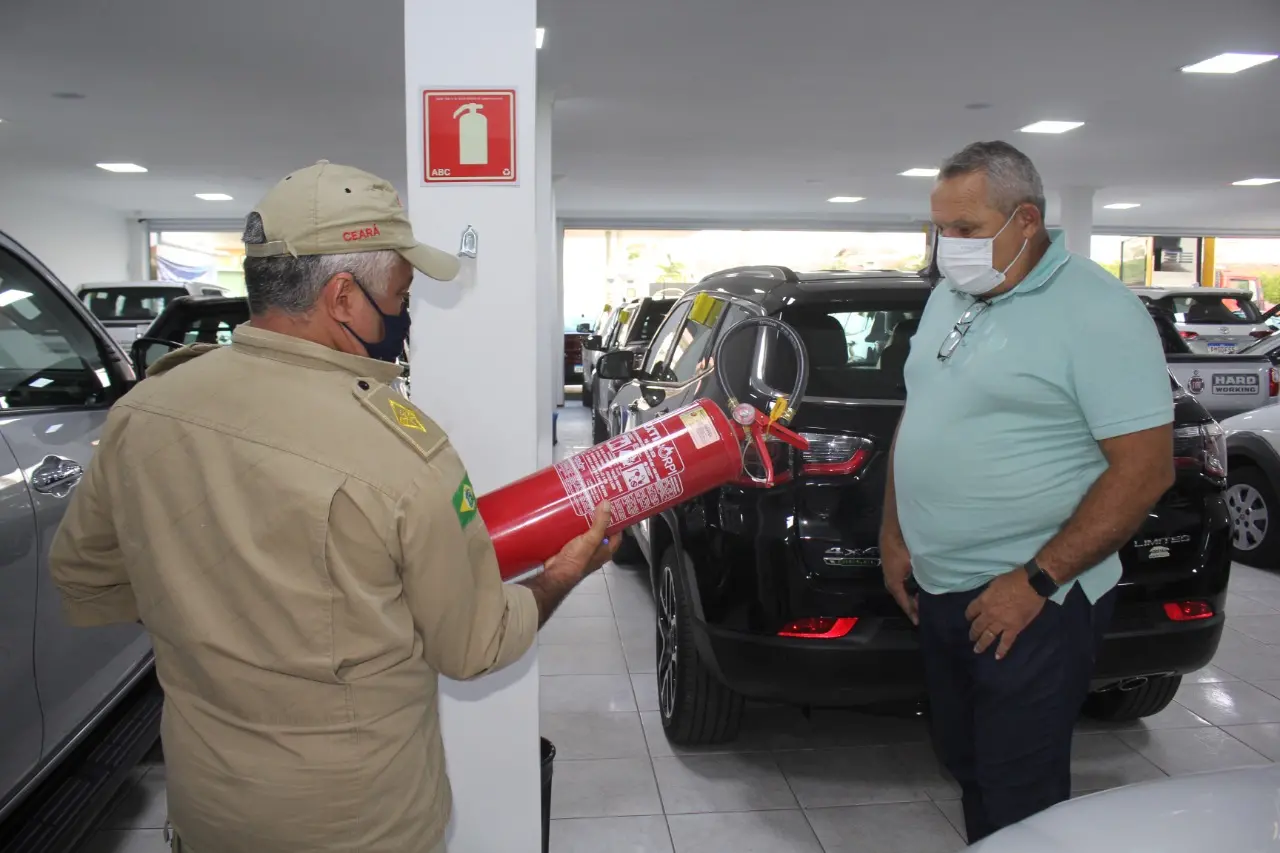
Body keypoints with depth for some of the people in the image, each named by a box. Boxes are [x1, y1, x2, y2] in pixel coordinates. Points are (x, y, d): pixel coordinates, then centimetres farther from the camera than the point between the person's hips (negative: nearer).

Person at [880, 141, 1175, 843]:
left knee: (1019, 800, 4)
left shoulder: (1096, 312, -15)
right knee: (965, 766, 21)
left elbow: (1144, 470, -18)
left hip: (1028, 605, -7)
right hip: (938, 592, 7)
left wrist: (1034, 582, -19)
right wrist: (894, 535, 11)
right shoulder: (948, 296, 9)